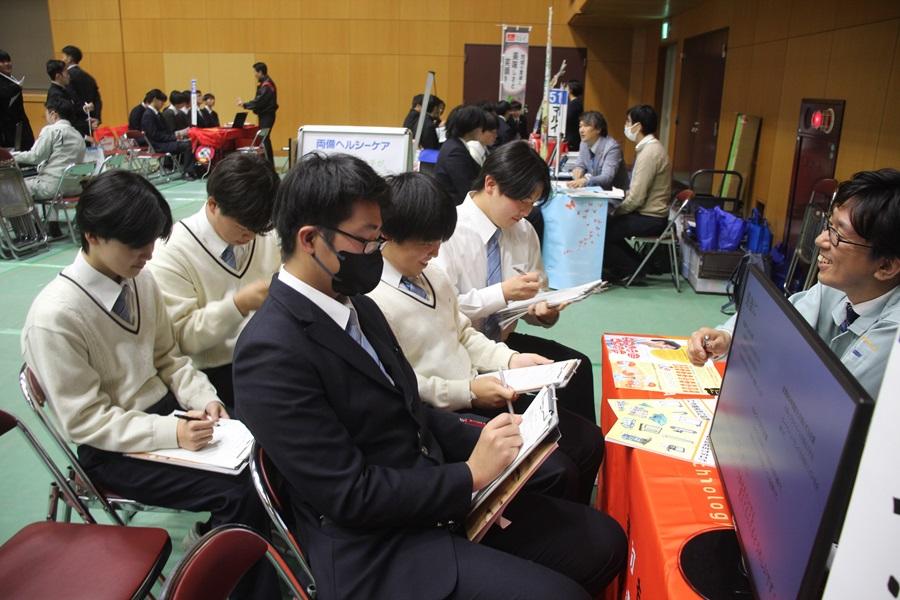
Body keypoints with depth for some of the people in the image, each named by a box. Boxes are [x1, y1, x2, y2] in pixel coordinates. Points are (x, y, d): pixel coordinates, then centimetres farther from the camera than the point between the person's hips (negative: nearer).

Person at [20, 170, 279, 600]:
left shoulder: (140, 280, -3)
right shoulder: (54, 317, -21)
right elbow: (86, 421, -18)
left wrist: (203, 398, -10)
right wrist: (171, 433, -27)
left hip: (164, 410, 6)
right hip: (112, 448, -6)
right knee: (241, 492, -21)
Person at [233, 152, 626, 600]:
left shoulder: (357, 307, 6)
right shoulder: (272, 351, -22)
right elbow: (350, 495, -22)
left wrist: (488, 444, -3)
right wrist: (470, 474, -15)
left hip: (438, 498, 8)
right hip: (378, 552, -8)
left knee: (602, 541, 7)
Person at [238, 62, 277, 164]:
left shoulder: (266, 85, -16)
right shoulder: (265, 83, 13)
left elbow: (259, 101, -20)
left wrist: (244, 104, -11)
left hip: (266, 115, -10)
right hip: (265, 115, 10)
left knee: (264, 139, -8)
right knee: (265, 139, 12)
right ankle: (269, 163, 16)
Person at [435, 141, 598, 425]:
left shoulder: (524, 231, 3)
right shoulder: (450, 231, -16)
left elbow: (530, 302, 12)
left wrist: (542, 309, -11)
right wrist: (501, 293, -28)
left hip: (504, 340, 6)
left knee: (576, 366, -16)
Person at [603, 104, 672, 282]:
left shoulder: (649, 152, -21)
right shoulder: (649, 147, 10)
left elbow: (636, 198, -23)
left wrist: (614, 213, -10)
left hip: (649, 219, -10)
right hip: (649, 214, 10)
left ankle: (631, 269, 5)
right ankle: (634, 263, 15)